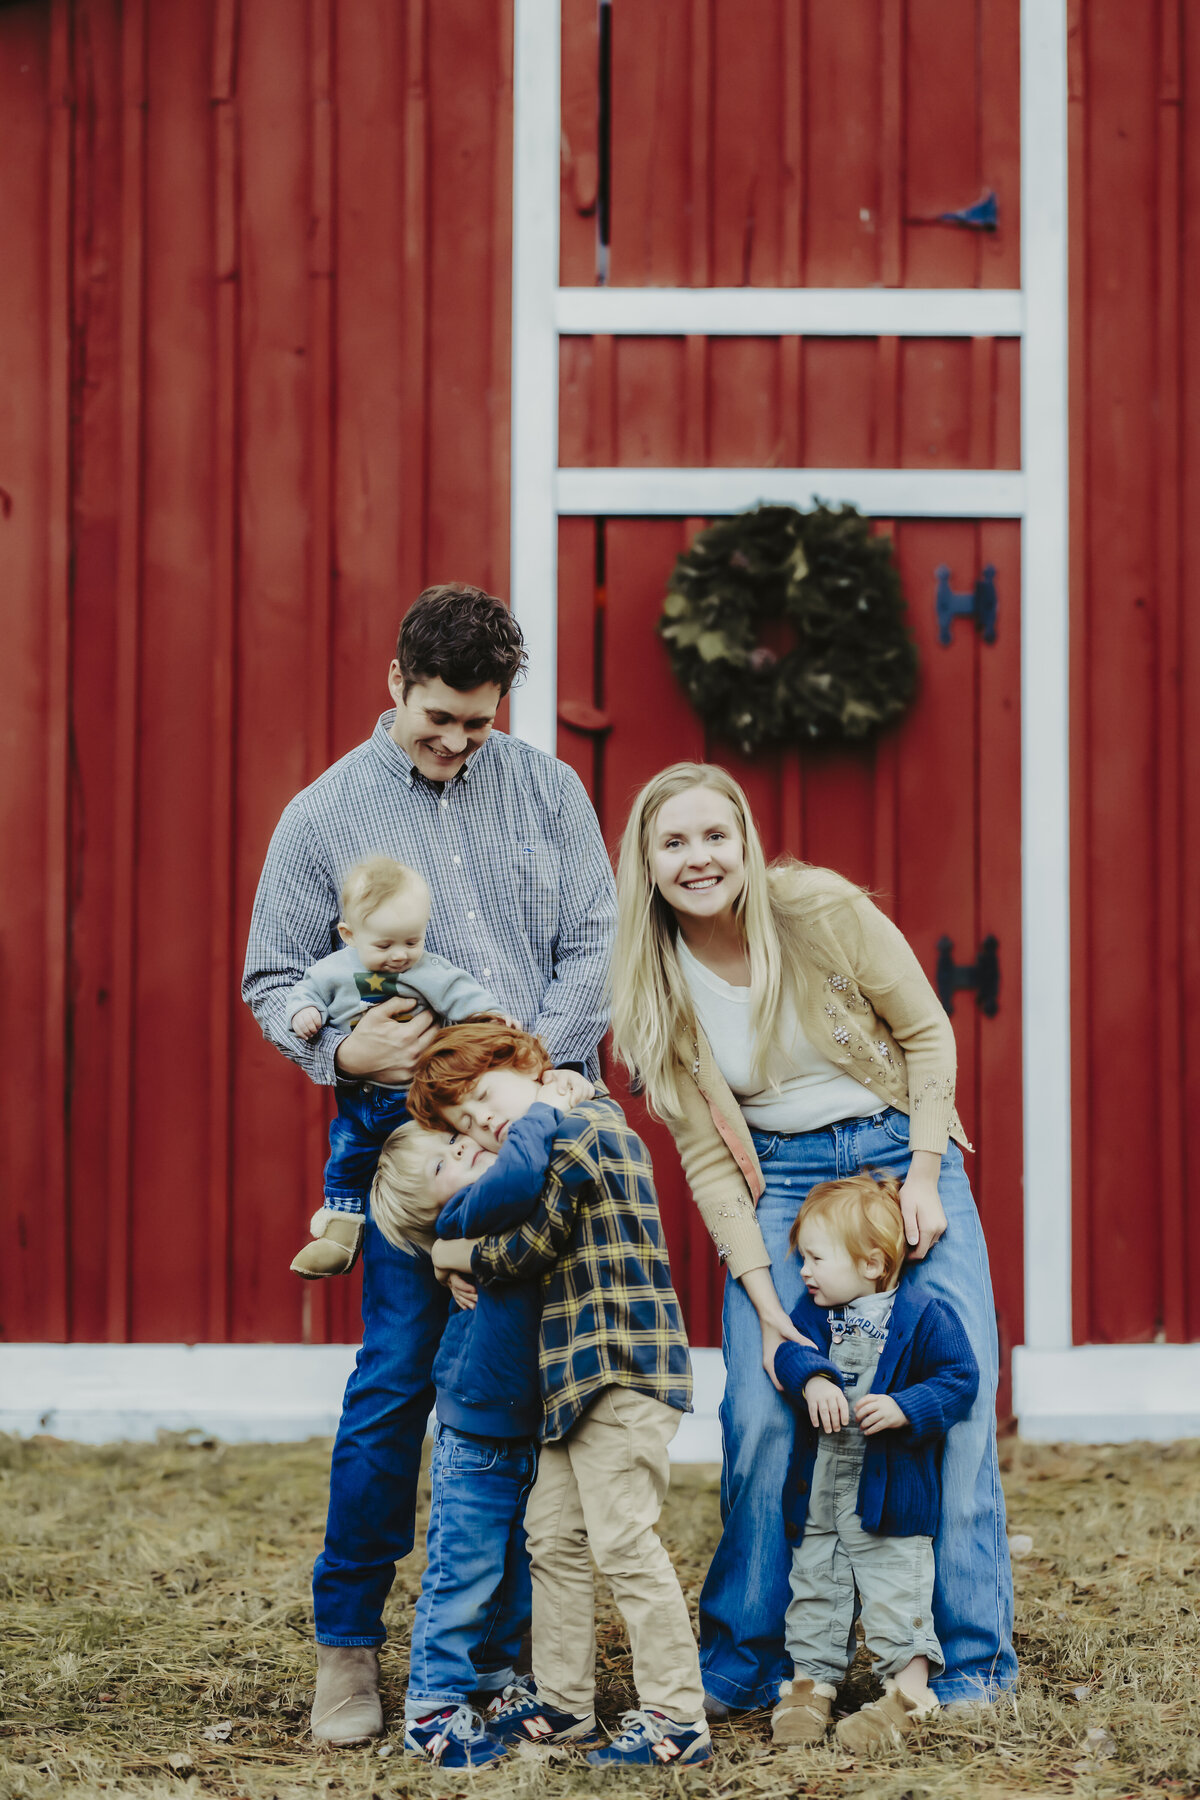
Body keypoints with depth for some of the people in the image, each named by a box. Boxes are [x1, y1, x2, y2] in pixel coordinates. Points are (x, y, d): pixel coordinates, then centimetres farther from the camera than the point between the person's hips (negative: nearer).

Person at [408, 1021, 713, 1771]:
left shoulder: (580, 1129, -10)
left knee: (623, 1540, -11)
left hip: (621, 1371, -11)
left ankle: (677, 1719, -9)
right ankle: (564, 1701, 23)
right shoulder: (590, 1134, 20)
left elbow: (531, 1248, -13)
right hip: (578, 1374, 11)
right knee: (553, 1538, 14)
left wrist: (452, 1252, 3)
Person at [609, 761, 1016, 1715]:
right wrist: (766, 1304, -11)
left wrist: (924, 1176, -11)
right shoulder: (655, 989, -7)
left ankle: (973, 1657, 2)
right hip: (777, 1182, 1)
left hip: (900, 1150, -1)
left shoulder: (822, 910, -14)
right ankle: (746, 1657, 3)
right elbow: (707, 1157, -4)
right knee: (761, 1412, -12)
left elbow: (928, 1034, -3)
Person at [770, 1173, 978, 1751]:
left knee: (894, 1592, -2)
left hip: (890, 1492, -5)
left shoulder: (923, 1318, -10)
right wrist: (812, 1379, -27)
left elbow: (959, 1379, -10)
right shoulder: (814, 1311, 7)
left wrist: (904, 1409, -23)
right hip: (816, 1491, 5)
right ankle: (811, 1682, 22)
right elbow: (790, 1351, -6)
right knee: (814, 1587, 11)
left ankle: (908, 1690, 7)